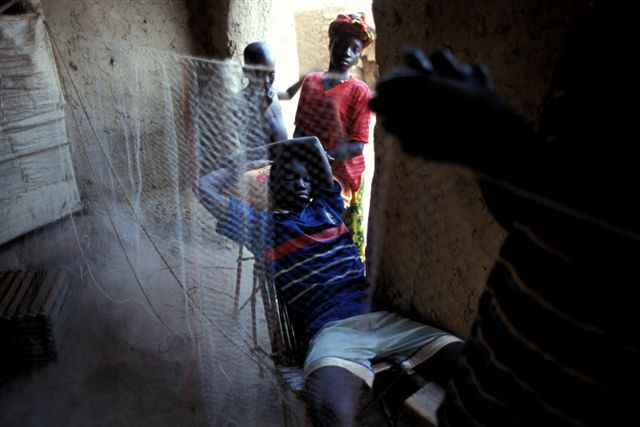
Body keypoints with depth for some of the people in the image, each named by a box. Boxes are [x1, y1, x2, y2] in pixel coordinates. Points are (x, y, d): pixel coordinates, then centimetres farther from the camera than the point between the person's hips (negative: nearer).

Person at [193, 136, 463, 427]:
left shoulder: (325, 205, 26)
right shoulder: (265, 226, 18)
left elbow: (312, 145, 32)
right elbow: (205, 189, 16)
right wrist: (247, 165, 26)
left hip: (380, 317, 5)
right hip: (331, 329, -5)